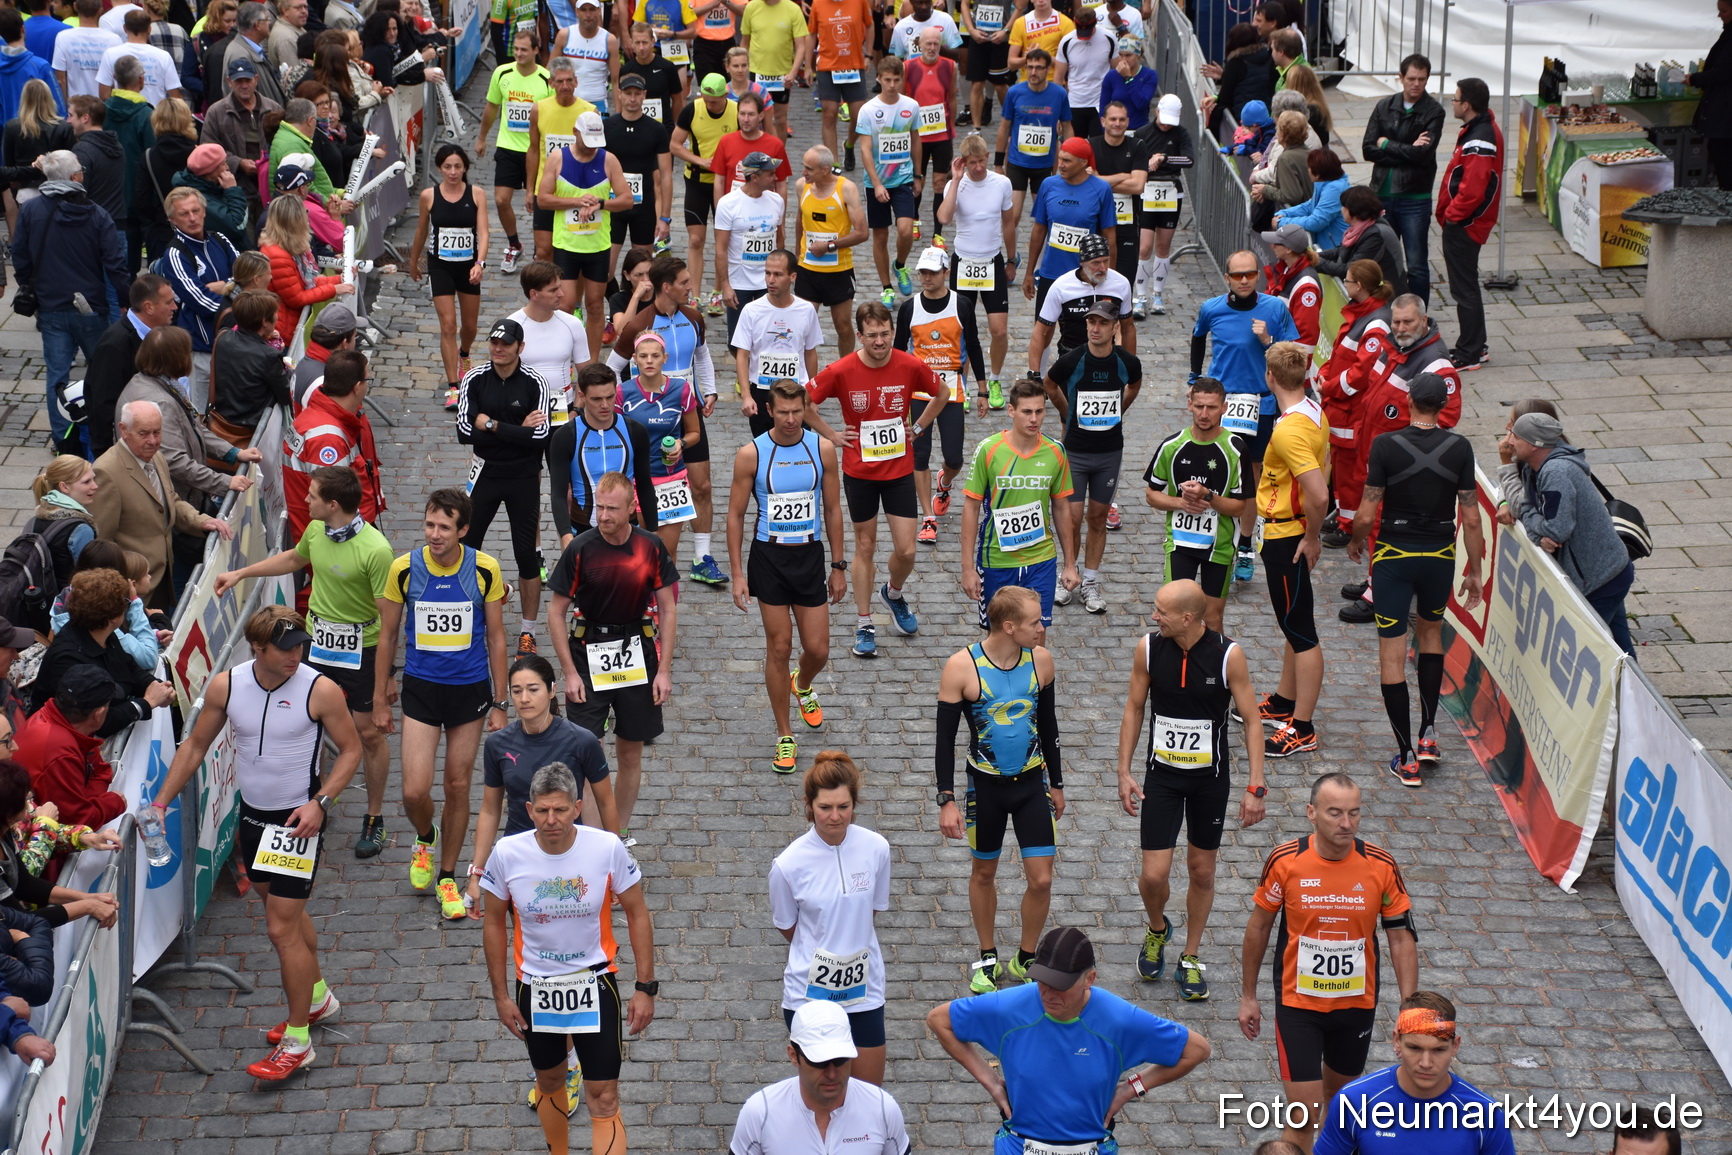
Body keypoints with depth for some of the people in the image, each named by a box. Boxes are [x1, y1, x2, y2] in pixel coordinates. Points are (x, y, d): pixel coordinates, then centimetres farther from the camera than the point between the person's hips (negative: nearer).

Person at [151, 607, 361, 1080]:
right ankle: (317, 997, 44)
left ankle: (297, 1041, 2)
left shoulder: (320, 690, -18)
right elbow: (195, 745, 6)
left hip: (298, 820, -5)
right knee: (286, 912, 22)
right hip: (252, 815, 5)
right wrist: (160, 802, 1)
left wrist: (320, 802, -19)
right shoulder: (226, 686, -7)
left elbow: (350, 749, -7)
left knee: (283, 927, -8)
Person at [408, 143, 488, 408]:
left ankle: (463, 357, 51)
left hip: (468, 265, 1)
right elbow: (421, 232, 8)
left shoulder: (476, 195, -7)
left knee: (469, 325, 16)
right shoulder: (428, 196, -6)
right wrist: (413, 263, 18)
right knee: (448, 325, -8)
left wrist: (479, 263, -29)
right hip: (440, 265, -1)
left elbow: (482, 232, -15)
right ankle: (452, 387, -5)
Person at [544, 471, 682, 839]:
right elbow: (557, 612, -4)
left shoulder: (651, 547, -4)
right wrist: (569, 673, -8)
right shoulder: (579, 549, -10)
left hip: (637, 657, 2)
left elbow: (667, 608, 3)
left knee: (630, 754, 10)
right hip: (588, 657, -2)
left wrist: (664, 670, -1)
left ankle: (619, 836, 24)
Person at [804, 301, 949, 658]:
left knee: (906, 550, 0)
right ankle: (864, 625, 19)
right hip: (859, 471, -1)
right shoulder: (841, 371, -14)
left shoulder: (911, 366, -10)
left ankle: (893, 594, 33)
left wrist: (918, 427, 5)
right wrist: (832, 435, -4)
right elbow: (804, 403, -2)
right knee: (865, 547, 8)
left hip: (899, 469, 1)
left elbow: (941, 394, 10)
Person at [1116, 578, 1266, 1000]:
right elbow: (1134, 709, 2)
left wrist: (1255, 786, -12)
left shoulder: (1228, 655, -16)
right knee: (1154, 874, -4)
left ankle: (1190, 958, 28)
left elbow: (1251, 719, -8)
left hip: (1211, 777, -1)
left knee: (1202, 871, 10)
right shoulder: (1148, 649, -10)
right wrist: (1124, 772, -1)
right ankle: (1157, 929, 29)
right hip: (1162, 775, 1)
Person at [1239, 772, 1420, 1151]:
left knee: (1339, 1095, 22)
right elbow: (1259, 926, -1)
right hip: (1298, 1004, -2)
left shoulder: (1381, 866, -13)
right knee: (1303, 1117, -7)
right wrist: (1248, 996, 5)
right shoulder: (1285, 861, -15)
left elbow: (1402, 937, -4)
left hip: (1357, 1003, 2)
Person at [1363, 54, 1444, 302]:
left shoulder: (1433, 111, -5)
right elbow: (1368, 149, -3)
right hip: (1382, 194, 4)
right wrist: (1407, 152, -12)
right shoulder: (1385, 106, 6)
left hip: (1414, 198, -4)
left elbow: (1424, 154, -17)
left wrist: (1386, 144, -7)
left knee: (1417, 266, 0)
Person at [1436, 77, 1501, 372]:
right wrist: (1450, 212, 14)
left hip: (1463, 225, -11)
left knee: (1464, 289, -2)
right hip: (1464, 222, 11)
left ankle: (1469, 355, 5)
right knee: (1466, 285, 19)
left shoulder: (1479, 142, -25)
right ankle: (1475, 347, 28)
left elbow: (1472, 190, -29)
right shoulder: (1485, 127, 9)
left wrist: (1451, 214, -15)